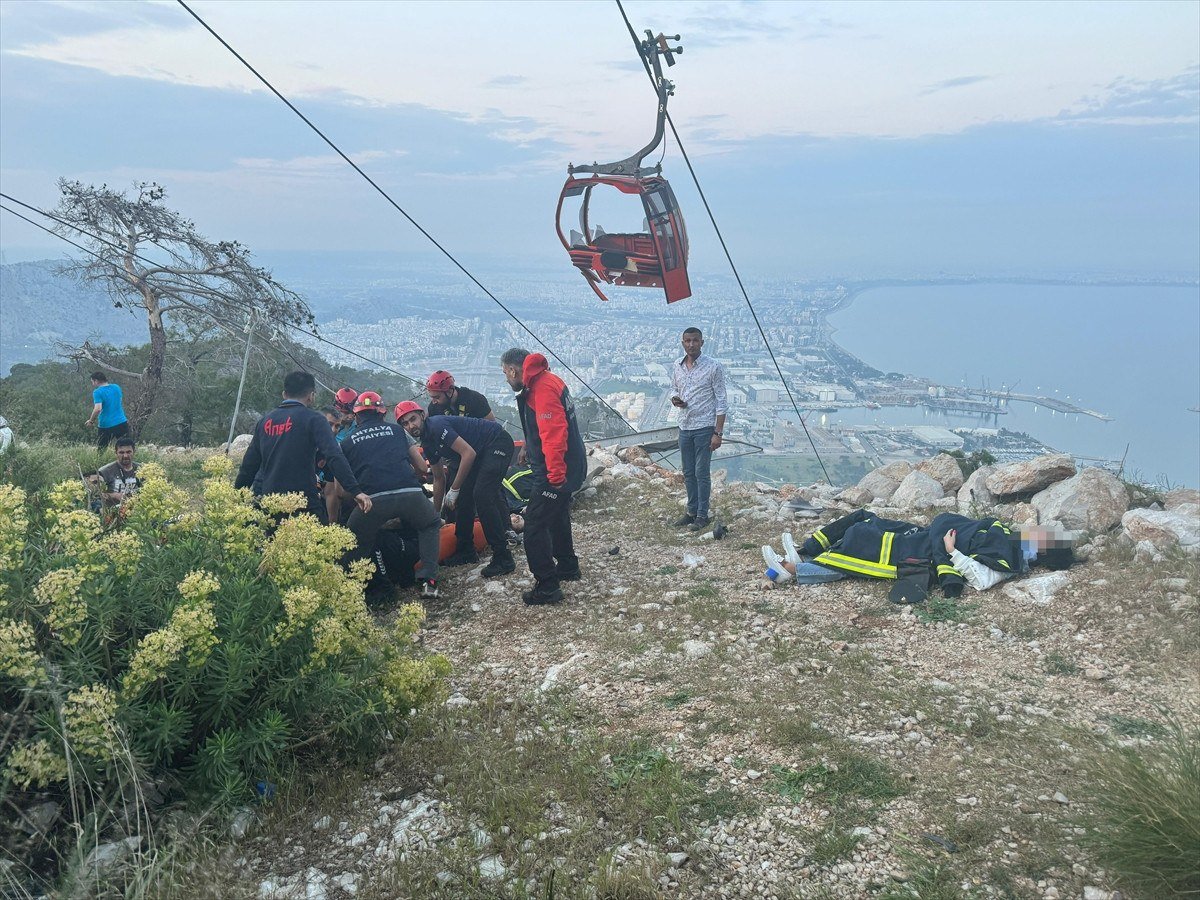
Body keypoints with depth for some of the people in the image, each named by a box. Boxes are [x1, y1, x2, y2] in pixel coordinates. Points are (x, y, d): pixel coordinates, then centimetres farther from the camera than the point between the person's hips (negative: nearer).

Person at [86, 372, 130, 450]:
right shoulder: (117, 387, 7)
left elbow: (98, 409, -20)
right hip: (122, 423, 5)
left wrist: (91, 421, -8)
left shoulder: (97, 392, -11)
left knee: (101, 450, 8)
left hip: (106, 425, -4)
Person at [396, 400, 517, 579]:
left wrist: (454, 490, -19)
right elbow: (439, 479, 20)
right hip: (480, 452, 10)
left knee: (482, 495, -20)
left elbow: (469, 453, -25)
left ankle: (503, 558, -17)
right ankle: (466, 551, 21)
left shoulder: (436, 425, -21)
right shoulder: (427, 443, 8)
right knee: (463, 497, 6)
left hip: (498, 442, -10)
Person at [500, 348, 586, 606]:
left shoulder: (542, 388, -21)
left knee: (535, 524, -7)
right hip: (565, 467, 11)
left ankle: (547, 586, -3)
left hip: (556, 471, -11)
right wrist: (530, 449, 37)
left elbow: (554, 432, -29)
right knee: (556, 517, 26)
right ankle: (567, 567, 42)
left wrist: (555, 473, -32)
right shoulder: (543, 380, 13)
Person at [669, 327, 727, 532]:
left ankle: (702, 515, 10)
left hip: (704, 427, -6)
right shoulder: (676, 366, 5)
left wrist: (718, 432, -14)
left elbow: (721, 401, -10)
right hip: (684, 427, 6)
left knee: (702, 473, 0)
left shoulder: (713, 367, -11)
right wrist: (674, 399, -6)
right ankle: (692, 511, 25)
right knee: (688, 473, 13)